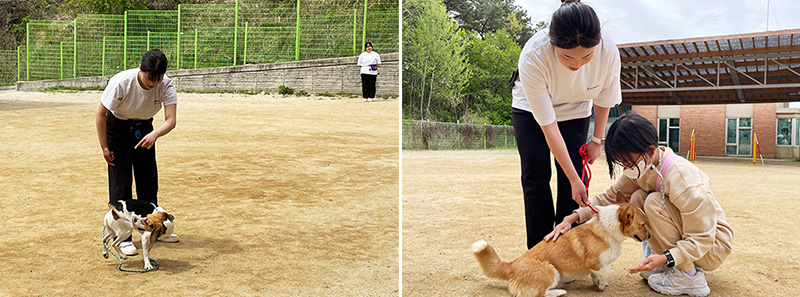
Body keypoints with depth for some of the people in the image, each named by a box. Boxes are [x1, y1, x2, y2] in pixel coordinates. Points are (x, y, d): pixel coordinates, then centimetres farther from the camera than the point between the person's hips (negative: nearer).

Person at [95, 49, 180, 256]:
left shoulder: (166, 86, -26)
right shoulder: (121, 82, -32)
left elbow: (171, 120, -33)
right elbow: (100, 113, -20)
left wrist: (155, 134, -54)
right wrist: (104, 147, -18)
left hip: (144, 128, 4)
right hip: (117, 127, -3)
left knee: (149, 180, 10)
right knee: (121, 181, -8)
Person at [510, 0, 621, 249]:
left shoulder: (608, 53, -33)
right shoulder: (533, 57, -40)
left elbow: (604, 98, -8)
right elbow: (548, 125, -34)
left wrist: (597, 139, -2)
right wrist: (574, 180, -31)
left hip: (575, 111, 2)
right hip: (531, 109, -2)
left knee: (572, 176, -8)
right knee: (535, 176, -8)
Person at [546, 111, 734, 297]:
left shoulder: (684, 181, -32)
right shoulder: (642, 167, -8)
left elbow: (701, 240, -27)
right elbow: (611, 196, -1)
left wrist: (665, 258, -41)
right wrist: (573, 218, -14)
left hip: (714, 246, -8)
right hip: (685, 236, 8)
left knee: (653, 203, -26)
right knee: (637, 199, -8)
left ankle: (689, 276, -15)